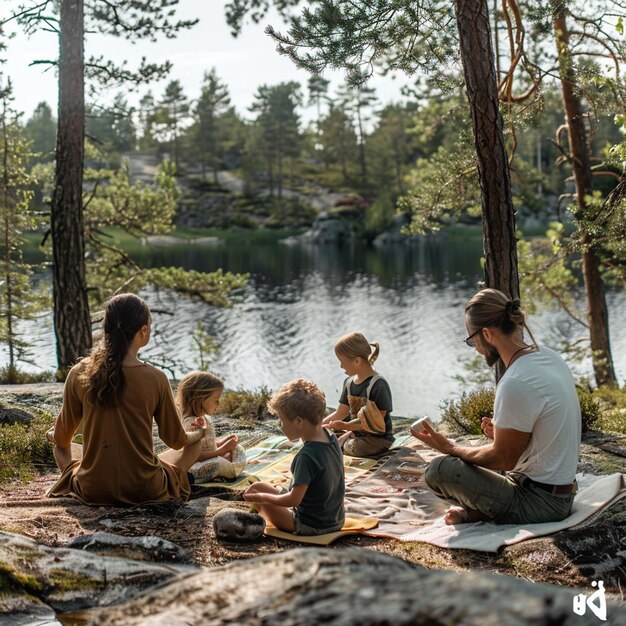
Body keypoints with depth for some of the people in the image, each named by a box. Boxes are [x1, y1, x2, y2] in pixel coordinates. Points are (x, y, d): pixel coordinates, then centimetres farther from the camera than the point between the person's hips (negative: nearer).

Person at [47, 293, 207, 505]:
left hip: (92, 491, 0)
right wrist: (197, 434, 23)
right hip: (145, 491, 0)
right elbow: (176, 440, -1)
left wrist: (53, 435, 31)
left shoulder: (79, 374, -9)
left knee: (62, 448, 31)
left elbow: (62, 438, 5)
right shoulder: (155, 379, -15)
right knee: (194, 445, 23)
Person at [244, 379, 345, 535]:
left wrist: (261, 497, -14)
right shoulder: (332, 439, -4)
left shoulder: (307, 456, -27)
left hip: (310, 526, -8)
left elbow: (294, 499, -26)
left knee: (257, 488, -4)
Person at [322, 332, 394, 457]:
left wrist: (346, 426, -26)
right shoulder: (349, 382, 5)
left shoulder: (378, 385, -20)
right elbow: (340, 414, 10)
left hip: (377, 439, -8)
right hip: (356, 433, 8)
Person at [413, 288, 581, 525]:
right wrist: (501, 433, 6)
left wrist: (450, 448, -2)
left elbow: (503, 460, -14)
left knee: (440, 470, -17)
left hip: (541, 502, -10)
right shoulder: (547, 355, 3)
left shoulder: (515, 384, -25)